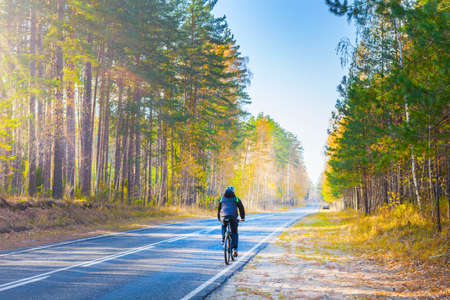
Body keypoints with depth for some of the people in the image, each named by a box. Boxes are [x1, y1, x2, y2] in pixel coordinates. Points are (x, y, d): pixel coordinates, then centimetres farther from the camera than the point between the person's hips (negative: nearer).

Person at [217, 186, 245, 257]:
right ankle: (235, 249, 0)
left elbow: (219, 209, 25)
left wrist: (219, 218, 40)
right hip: (233, 217, -1)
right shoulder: (236, 199, 12)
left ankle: (223, 239, 14)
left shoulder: (222, 199, 17)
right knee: (234, 233, 12)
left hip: (224, 217, 2)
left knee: (223, 227, 34)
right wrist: (242, 217, 34)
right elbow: (241, 208, 19)